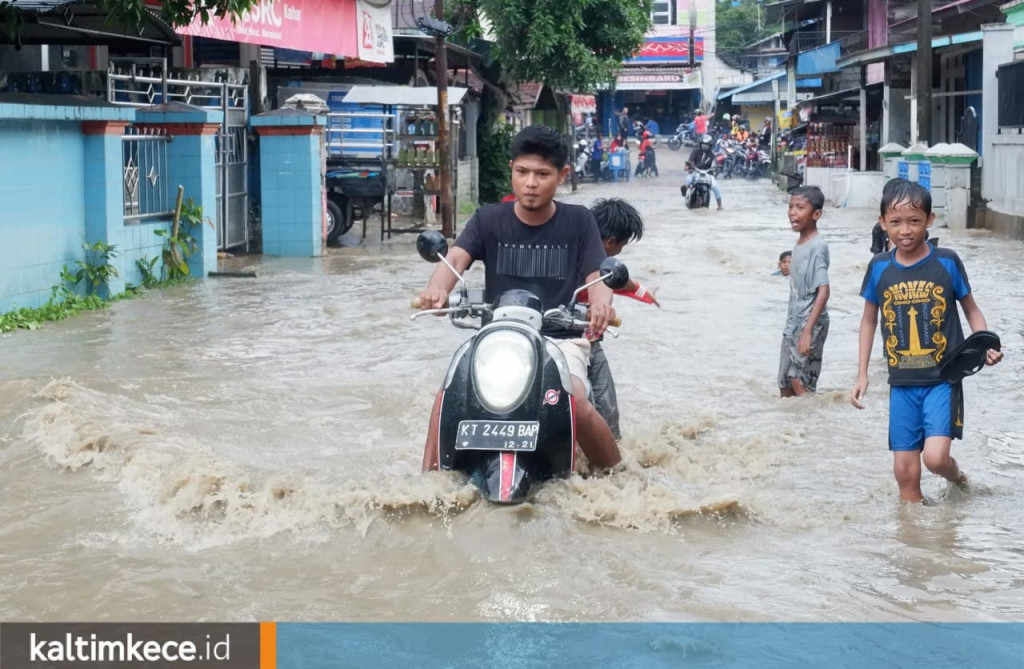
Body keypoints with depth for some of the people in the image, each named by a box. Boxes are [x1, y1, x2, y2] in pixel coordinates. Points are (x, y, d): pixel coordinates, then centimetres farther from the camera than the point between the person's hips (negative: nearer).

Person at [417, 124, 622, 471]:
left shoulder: (578, 222, 1)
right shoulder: (488, 220, 2)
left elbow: (596, 276, -8)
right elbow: (456, 258, -14)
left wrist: (601, 301, -34)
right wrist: (438, 287, -39)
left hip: (561, 338, -2)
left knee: (577, 405, -29)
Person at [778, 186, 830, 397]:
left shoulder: (817, 247, -17)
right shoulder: (799, 244, 10)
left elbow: (823, 291, -23)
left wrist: (808, 330, -28)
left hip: (809, 324, -9)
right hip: (793, 324, 9)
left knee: (800, 382, -12)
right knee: (785, 385, 12)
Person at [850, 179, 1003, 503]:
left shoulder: (947, 262, -7)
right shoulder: (879, 267, 0)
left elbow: (971, 309, 5)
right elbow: (869, 321, 13)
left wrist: (986, 347, -13)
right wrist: (862, 374, 10)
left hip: (943, 379, -3)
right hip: (902, 384, 3)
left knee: (935, 457, -17)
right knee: (906, 473, 3)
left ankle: (955, 474, 17)